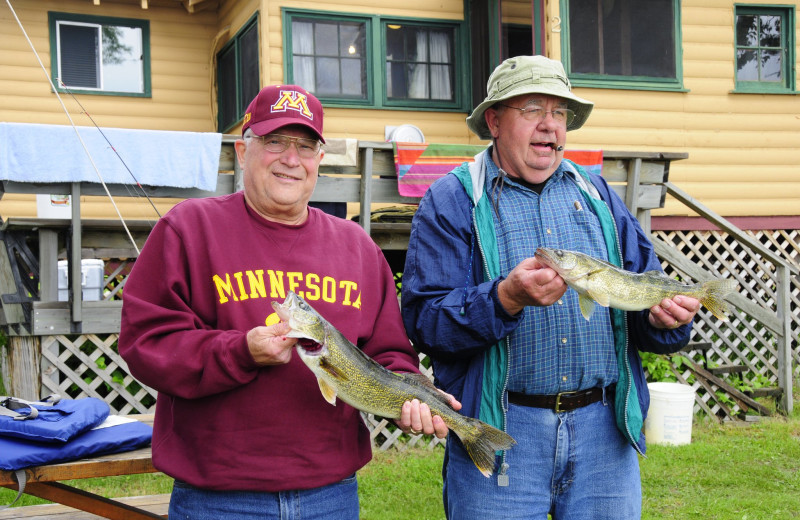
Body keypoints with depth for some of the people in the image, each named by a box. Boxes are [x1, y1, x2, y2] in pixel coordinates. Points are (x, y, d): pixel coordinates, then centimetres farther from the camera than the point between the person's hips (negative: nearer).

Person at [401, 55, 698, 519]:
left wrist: (661, 319, -12)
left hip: (604, 429, 4)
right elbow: (424, 321, -11)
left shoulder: (597, 194, 13)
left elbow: (644, 295, 11)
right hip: (499, 431, -3)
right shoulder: (452, 201, -1)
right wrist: (506, 298, -26)